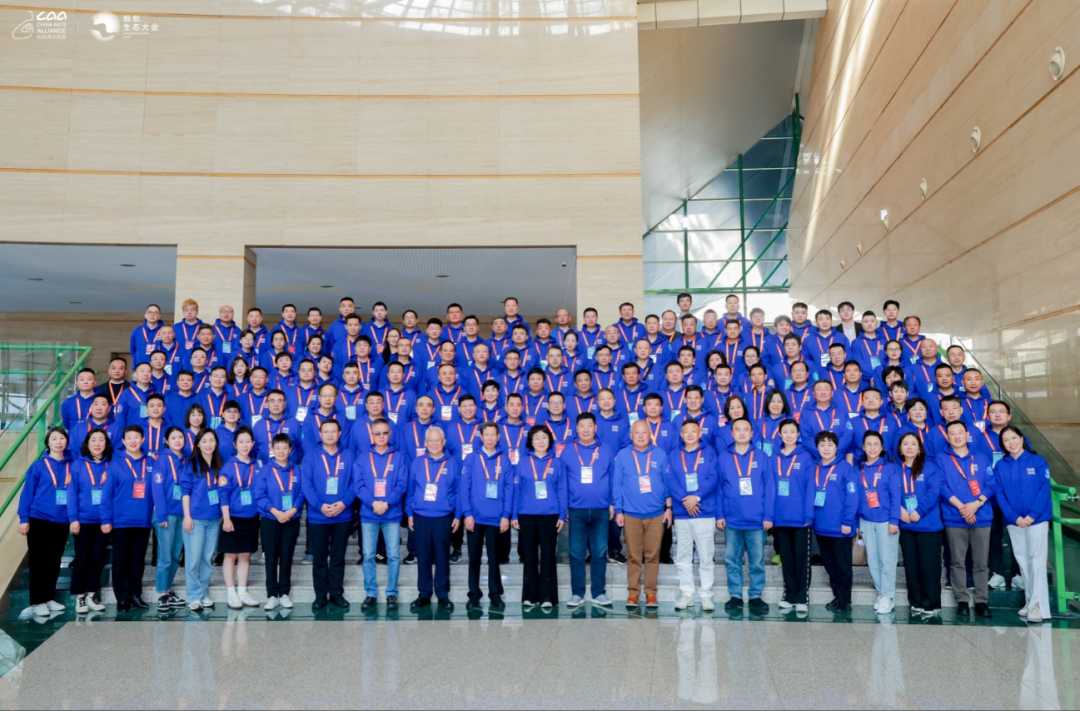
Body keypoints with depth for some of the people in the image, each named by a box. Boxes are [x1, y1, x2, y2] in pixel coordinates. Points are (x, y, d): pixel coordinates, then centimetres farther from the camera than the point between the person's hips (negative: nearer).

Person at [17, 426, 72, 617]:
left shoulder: (70, 466, 4)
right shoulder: (39, 465, -5)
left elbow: (74, 492, 7)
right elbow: (27, 492, -4)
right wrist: (24, 519, -8)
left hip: (62, 522, 3)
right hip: (40, 520, -3)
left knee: (54, 562, 11)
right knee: (39, 562, 3)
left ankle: (49, 598, 22)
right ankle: (37, 601, 11)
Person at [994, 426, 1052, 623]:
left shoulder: (1037, 462, -2)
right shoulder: (1000, 466, 5)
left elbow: (1044, 490, -8)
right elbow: (999, 494, 1)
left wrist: (1032, 516, -16)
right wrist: (1015, 517, -11)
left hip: (1037, 519, -3)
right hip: (1014, 522, 3)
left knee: (1037, 560, -6)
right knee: (1022, 560, 8)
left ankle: (1039, 605, -6)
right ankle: (1030, 601, 17)